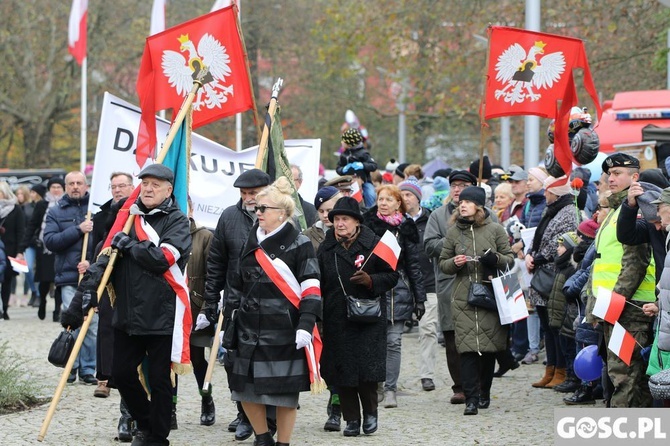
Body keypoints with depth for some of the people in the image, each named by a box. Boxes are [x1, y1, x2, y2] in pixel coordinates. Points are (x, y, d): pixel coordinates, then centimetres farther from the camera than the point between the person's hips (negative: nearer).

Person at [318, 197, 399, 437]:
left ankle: (370, 411, 12)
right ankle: (351, 418, 11)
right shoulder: (326, 248, 9)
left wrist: (370, 280, -16)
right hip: (336, 320, 3)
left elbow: (392, 275, 2)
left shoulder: (373, 244, -1)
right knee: (342, 370, 1)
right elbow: (319, 283, 15)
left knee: (367, 366, -10)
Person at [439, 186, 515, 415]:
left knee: (489, 347, 4)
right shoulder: (453, 232, 9)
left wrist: (496, 259, -13)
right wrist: (454, 263, -8)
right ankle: (471, 398, -11)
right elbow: (443, 263, 14)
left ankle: (484, 393, 19)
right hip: (463, 298, 0)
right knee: (467, 347, -9)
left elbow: (510, 258, 8)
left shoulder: (495, 230, 4)